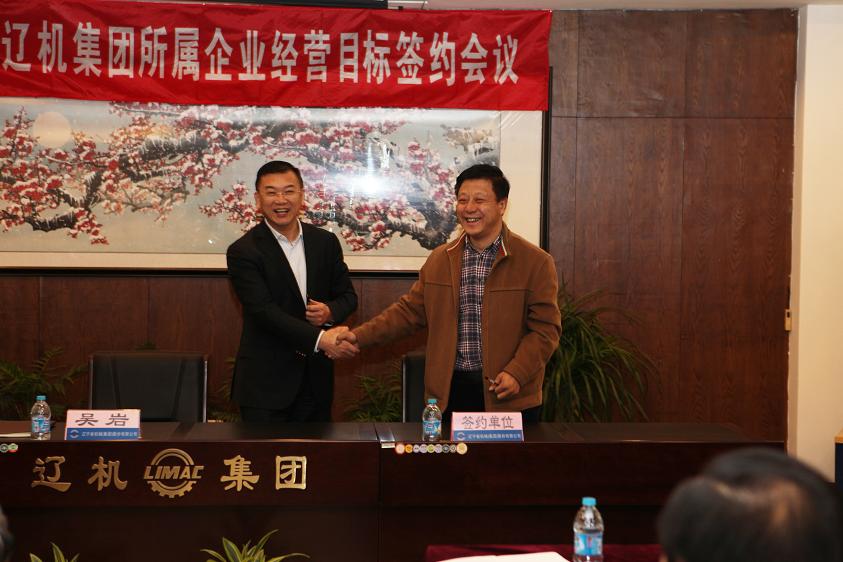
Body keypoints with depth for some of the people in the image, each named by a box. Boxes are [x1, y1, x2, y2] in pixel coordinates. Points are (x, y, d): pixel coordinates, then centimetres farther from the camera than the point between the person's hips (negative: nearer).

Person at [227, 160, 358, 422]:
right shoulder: (243, 251, -9)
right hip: (265, 384, -4)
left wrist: (331, 312, -11)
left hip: (316, 379, 4)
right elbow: (264, 312, -18)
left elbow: (348, 295, 14)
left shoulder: (325, 242, 6)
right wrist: (319, 338, -28)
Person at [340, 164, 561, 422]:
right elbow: (409, 311, 12)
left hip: (510, 397, -3)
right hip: (450, 391, 3)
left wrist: (516, 373, -18)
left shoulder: (536, 262, -4)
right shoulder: (439, 259, 10)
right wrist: (359, 336, 1)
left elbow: (545, 328, -6)